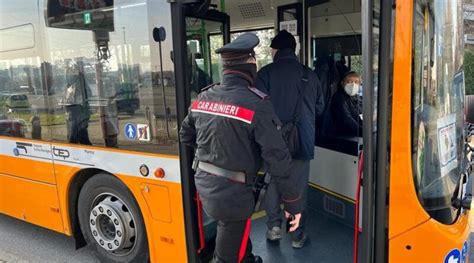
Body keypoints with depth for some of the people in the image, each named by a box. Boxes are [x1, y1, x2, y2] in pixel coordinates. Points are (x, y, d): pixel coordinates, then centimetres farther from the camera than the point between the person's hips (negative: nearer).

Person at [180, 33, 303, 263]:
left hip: (204, 185, 7)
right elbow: (277, 158, -20)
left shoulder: (202, 98, -1)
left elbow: (186, 137, 11)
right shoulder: (256, 104, -20)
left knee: (234, 235, 31)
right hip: (233, 193, -7)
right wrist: (292, 201, -11)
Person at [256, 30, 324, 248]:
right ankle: (297, 235, 20)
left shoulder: (265, 73, -8)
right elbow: (319, 107, 9)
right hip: (302, 141, 1)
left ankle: (274, 226, 19)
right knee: (298, 189, 11)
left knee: (273, 184, 19)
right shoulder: (309, 74, 1)